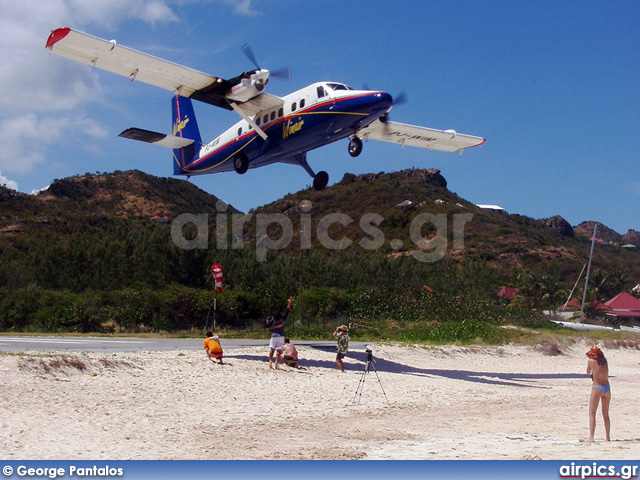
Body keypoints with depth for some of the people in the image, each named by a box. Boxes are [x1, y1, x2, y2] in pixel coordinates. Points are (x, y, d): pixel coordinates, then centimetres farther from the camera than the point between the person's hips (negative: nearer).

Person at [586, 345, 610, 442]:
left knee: (592, 414, -1)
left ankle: (591, 437, -9)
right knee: (605, 414, 14)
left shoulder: (590, 361, -7)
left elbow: (588, 372, 8)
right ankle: (608, 436, 15)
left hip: (597, 388, -5)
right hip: (607, 387, 5)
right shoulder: (605, 361, 6)